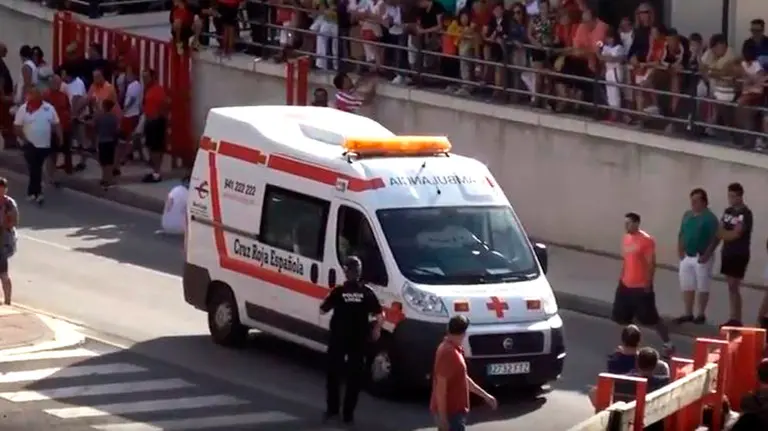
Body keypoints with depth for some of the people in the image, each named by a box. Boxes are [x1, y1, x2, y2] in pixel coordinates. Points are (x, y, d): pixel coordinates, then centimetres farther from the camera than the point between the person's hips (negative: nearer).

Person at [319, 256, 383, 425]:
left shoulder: (338, 292, -10)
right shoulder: (367, 293, -6)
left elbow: (323, 310, -2)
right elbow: (380, 316, -7)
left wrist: (330, 299, 16)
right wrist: (376, 330, 10)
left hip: (338, 340, -1)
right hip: (359, 341, 1)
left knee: (334, 374, 15)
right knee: (354, 377, 8)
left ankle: (332, 409, 19)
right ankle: (348, 414, 6)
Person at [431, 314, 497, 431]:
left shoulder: (454, 350, 11)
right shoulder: (448, 353, -21)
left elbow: (463, 378, 22)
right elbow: (440, 387, -23)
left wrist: (485, 395, 27)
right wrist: (442, 417, -23)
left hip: (455, 409, 10)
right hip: (449, 411, -10)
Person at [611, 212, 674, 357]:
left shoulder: (646, 240, -16)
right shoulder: (626, 239, 8)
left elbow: (651, 264, -16)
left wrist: (648, 283, -18)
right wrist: (622, 278, 16)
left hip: (641, 287, -8)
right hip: (626, 285, 8)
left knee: (651, 318, -1)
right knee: (622, 317, 11)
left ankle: (668, 345, 11)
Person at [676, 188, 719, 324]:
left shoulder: (710, 218, -13)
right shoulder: (687, 215, 7)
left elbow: (716, 238, -15)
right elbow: (681, 234, 14)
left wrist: (706, 255, -20)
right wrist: (680, 250, 2)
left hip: (701, 258, -7)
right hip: (687, 257, 7)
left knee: (702, 288, 4)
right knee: (686, 287, 11)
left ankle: (701, 315, 14)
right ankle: (688, 314, 20)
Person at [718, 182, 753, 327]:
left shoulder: (746, 213, -13)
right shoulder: (728, 211, 12)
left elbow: (735, 234, -18)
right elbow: (721, 231, 11)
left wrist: (723, 233, -4)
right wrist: (727, 235, -9)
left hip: (740, 254, -7)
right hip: (728, 253, 7)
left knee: (733, 286, -10)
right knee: (730, 286, 8)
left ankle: (737, 320, -6)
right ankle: (734, 319, 13)